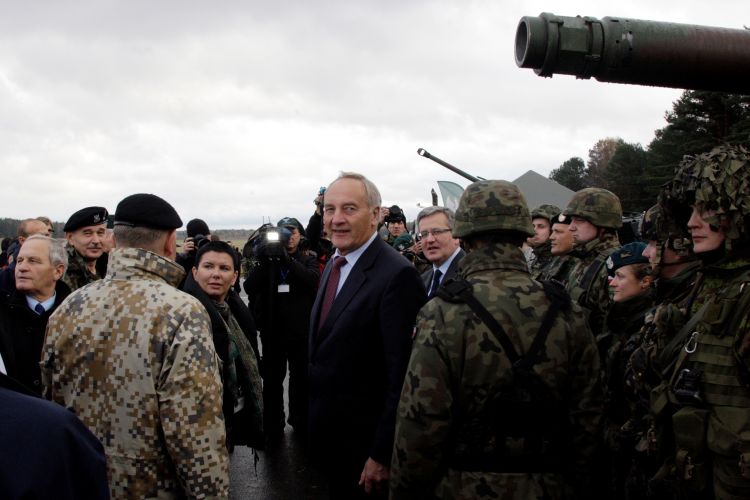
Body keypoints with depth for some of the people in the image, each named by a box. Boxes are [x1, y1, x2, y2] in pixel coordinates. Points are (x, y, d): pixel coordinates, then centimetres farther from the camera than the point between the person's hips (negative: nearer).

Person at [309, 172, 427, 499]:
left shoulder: (397, 275, -21)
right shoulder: (334, 265, 8)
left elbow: (401, 376, -22)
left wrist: (382, 456, -20)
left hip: (364, 445, -8)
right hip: (328, 435, 8)